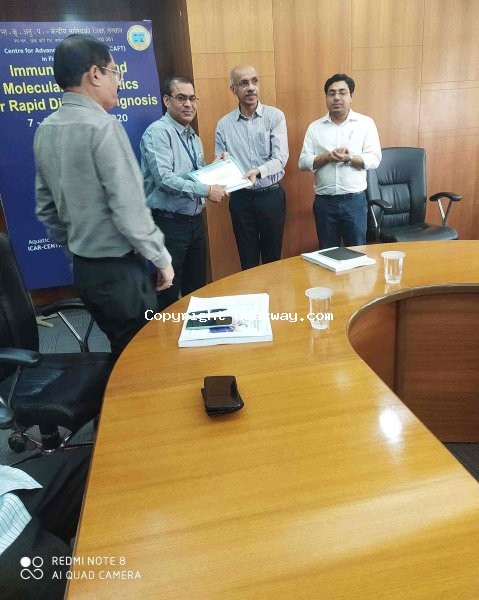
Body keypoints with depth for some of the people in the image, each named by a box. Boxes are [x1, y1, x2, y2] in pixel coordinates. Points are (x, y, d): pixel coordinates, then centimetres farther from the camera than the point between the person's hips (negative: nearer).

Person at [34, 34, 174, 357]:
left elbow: (45, 206, 12)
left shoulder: (45, 130, 5)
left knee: (120, 348, 22)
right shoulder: (103, 126, -18)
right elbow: (129, 210, -21)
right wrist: (162, 259, -9)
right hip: (119, 268, -8)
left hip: (82, 266, 8)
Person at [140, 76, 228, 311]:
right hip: (169, 223, -8)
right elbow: (164, 178, -24)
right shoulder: (158, 132, -12)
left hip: (195, 220, 8)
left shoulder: (194, 137, 14)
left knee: (197, 287, 18)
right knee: (169, 292, 3)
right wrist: (206, 190, -24)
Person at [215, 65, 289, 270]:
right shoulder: (224, 124, 2)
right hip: (240, 197, 1)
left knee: (273, 257, 10)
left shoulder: (275, 116, -3)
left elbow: (280, 158, -13)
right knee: (247, 259, 11)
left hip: (271, 195, -1)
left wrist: (257, 171, -31)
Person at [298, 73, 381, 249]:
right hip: (324, 201, 2)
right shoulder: (315, 127, 7)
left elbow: (374, 158, -4)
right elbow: (303, 162, 1)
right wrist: (327, 157, -15)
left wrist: (350, 158, -21)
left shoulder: (365, 123, 3)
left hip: (354, 200, -1)